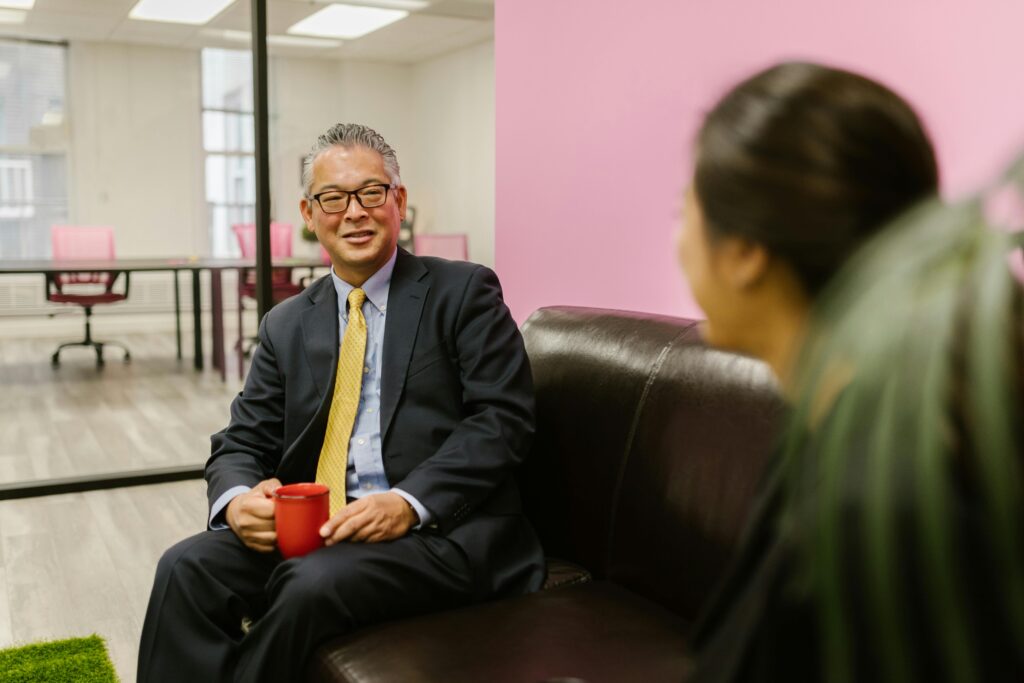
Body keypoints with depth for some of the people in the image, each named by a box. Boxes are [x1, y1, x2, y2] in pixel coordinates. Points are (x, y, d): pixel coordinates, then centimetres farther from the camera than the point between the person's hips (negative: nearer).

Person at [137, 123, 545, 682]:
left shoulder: (464, 293, 2)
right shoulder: (286, 326, 15)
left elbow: (502, 418, -8)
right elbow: (241, 442, 13)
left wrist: (408, 502, -20)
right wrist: (238, 499, -11)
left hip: (440, 528, -4)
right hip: (314, 527, 4)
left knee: (314, 583, -29)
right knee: (186, 568, -19)